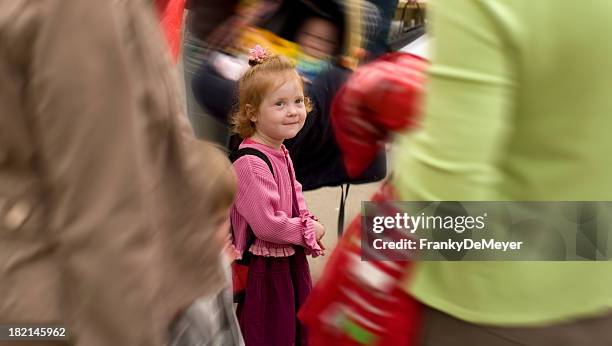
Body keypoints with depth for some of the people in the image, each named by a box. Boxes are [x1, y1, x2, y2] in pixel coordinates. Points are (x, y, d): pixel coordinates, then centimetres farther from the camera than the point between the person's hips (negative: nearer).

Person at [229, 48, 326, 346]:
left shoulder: (281, 154, 6)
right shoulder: (251, 164, -25)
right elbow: (267, 224, -28)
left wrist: (308, 223, -2)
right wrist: (309, 231, -13)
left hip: (292, 263, 9)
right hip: (265, 270, -9)